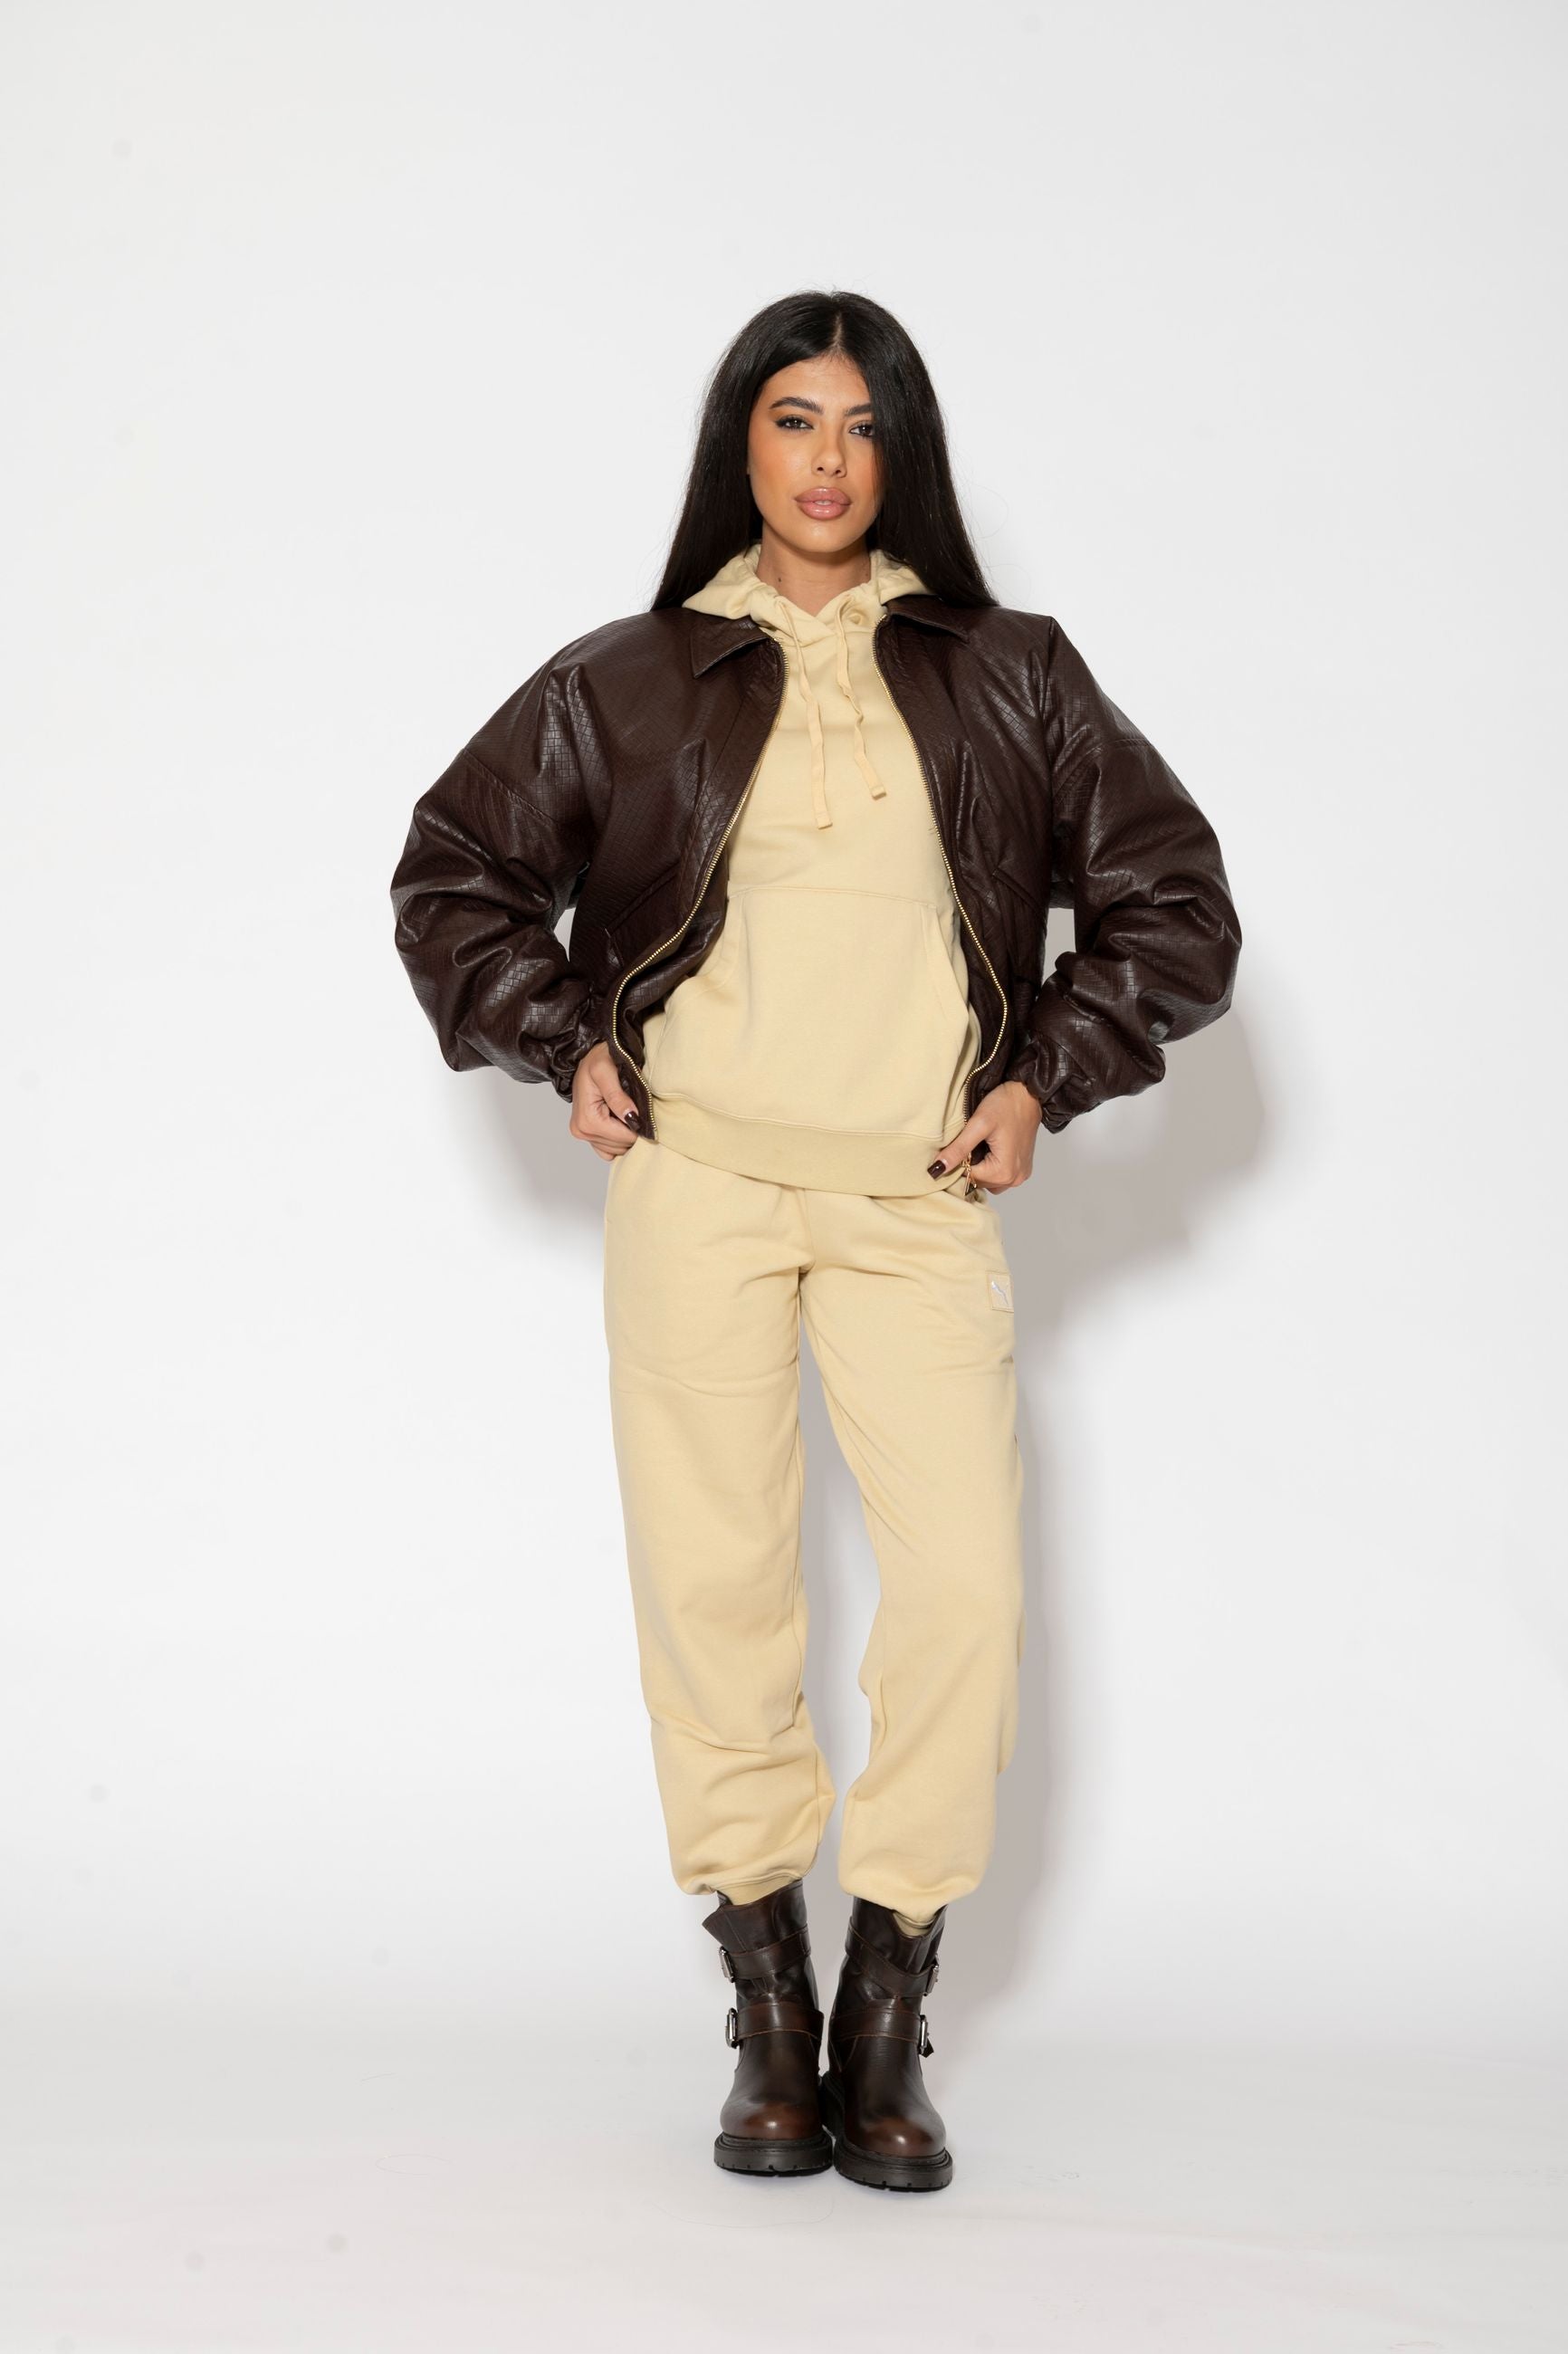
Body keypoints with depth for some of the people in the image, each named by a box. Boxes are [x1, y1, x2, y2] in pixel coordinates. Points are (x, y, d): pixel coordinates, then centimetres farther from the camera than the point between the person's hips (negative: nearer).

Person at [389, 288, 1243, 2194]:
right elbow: (453, 873, 18)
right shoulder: (627, 683, 9)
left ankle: (886, 2017, 3)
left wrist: (1044, 1077, 5)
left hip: (919, 1197, 0)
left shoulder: (1008, 678, 10)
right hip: (697, 1178, 0)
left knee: (964, 1586, -11)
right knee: (710, 1583, -4)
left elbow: (1173, 900, 15)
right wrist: (564, 1042, 6)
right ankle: (769, 2007, 9)